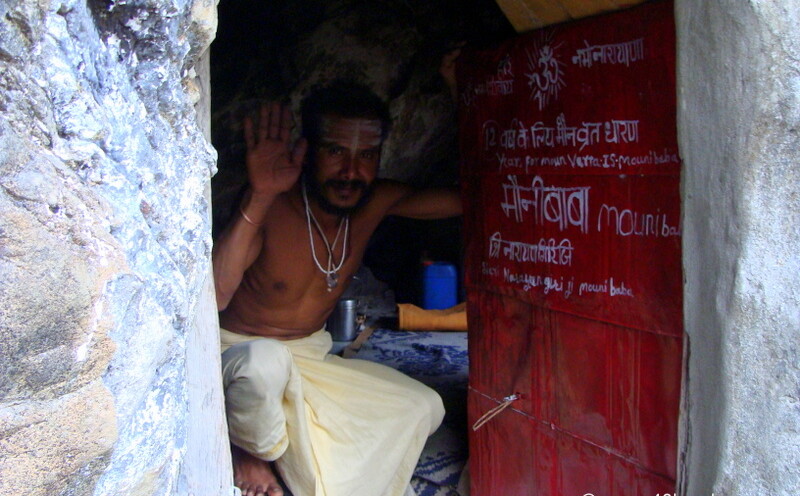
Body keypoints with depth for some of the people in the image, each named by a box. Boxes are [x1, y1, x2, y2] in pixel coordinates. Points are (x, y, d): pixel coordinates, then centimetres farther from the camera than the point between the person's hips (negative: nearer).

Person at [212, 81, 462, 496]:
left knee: (423, 408, 0)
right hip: (238, 355, -6)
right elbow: (212, 297, -41)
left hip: (311, 360, 6)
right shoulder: (272, 208, -27)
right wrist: (257, 200, -48)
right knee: (266, 360, -41)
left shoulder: (376, 202, -9)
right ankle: (249, 455, -9)